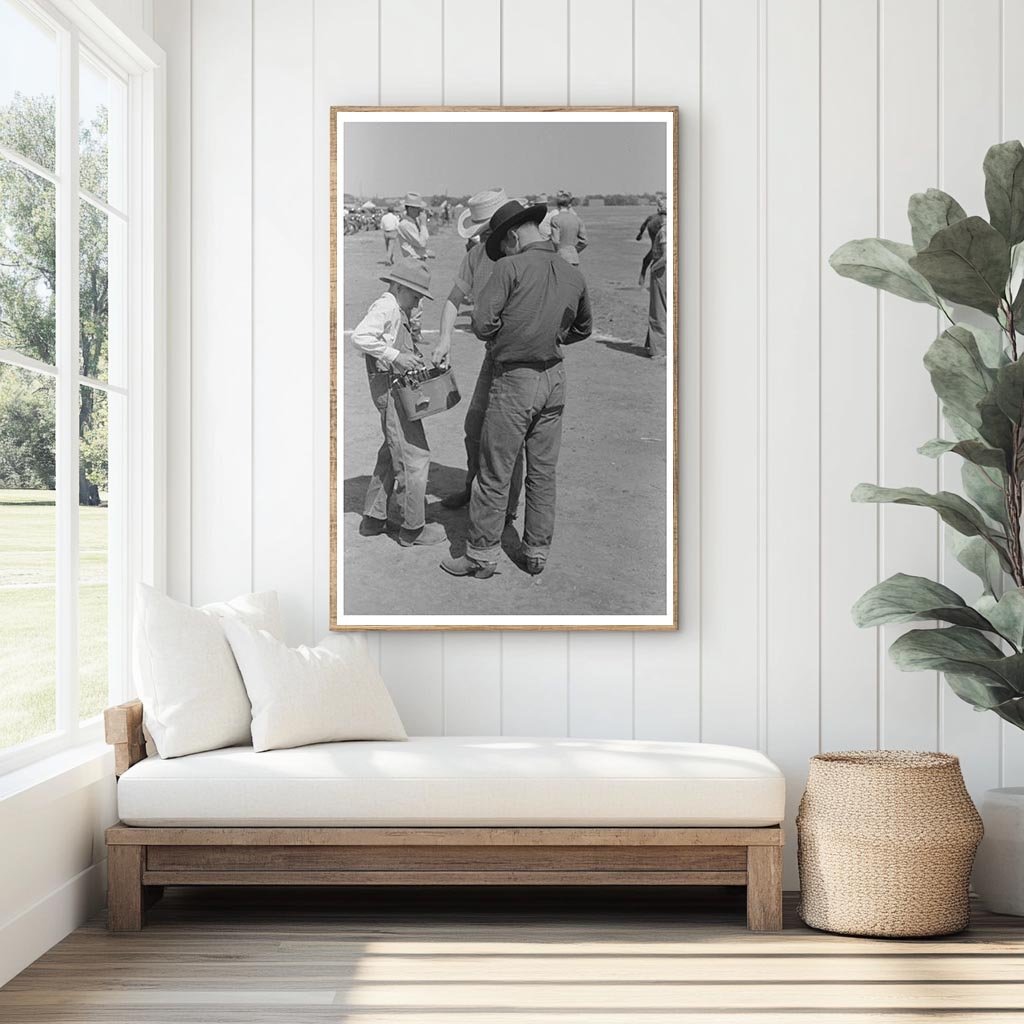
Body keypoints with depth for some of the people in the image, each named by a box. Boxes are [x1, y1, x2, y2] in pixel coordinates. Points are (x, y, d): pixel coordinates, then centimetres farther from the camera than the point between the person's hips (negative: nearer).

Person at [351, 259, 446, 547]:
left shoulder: (398, 311, 16)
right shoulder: (386, 307, -15)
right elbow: (360, 337, -28)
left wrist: (413, 357, 7)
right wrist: (394, 356, -29)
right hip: (390, 386, -11)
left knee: (391, 454, 18)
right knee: (415, 456, -6)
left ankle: (373, 518, 26)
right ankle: (413, 528, 1)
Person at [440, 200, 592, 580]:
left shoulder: (511, 267, -13)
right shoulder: (573, 275, 6)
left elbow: (482, 323, -18)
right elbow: (583, 328, 21)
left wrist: (502, 334, 2)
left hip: (515, 380, -6)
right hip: (555, 377, 6)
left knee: (494, 474, 2)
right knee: (543, 472, 13)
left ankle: (481, 555, 9)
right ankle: (537, 552, 20)